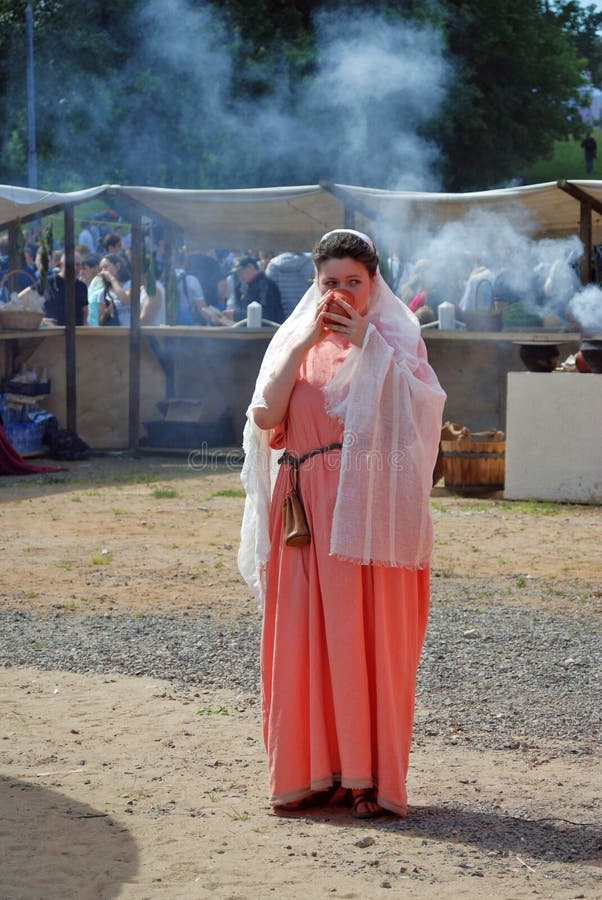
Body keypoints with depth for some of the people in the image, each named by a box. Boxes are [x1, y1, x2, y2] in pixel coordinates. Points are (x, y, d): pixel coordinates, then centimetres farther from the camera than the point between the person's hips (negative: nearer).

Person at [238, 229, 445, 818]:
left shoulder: (395, 340, 6)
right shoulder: (294, 340, 13)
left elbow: (419, 408, -12)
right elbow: (266, 416, -2)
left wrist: (366, 344, -13)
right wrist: (306, 342, -7)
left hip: (369, 509, -3)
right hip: (307, 510, 3)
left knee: (370, 635, -5)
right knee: (303, 636, 1)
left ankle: (367, 775, 1)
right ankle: (309, 769, 8)